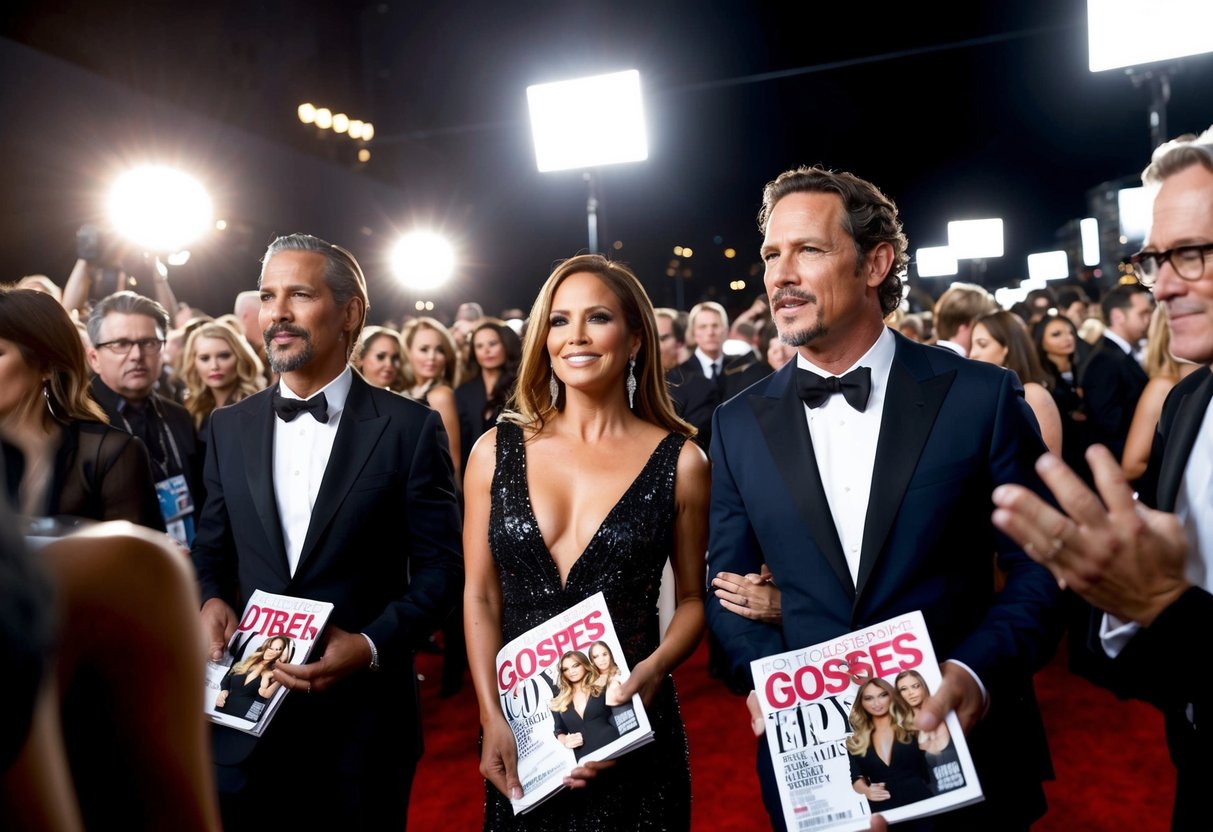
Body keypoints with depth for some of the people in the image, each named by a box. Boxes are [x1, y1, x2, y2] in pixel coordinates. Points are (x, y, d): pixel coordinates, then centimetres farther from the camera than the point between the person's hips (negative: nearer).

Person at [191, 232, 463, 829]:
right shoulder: (229, 427, 5)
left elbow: (439, 566, -7)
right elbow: (212, 548, 13)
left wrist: (373, 645, -19)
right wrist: (211, 600, -7)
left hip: (364, 719, -3)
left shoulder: (410, 428, -8)